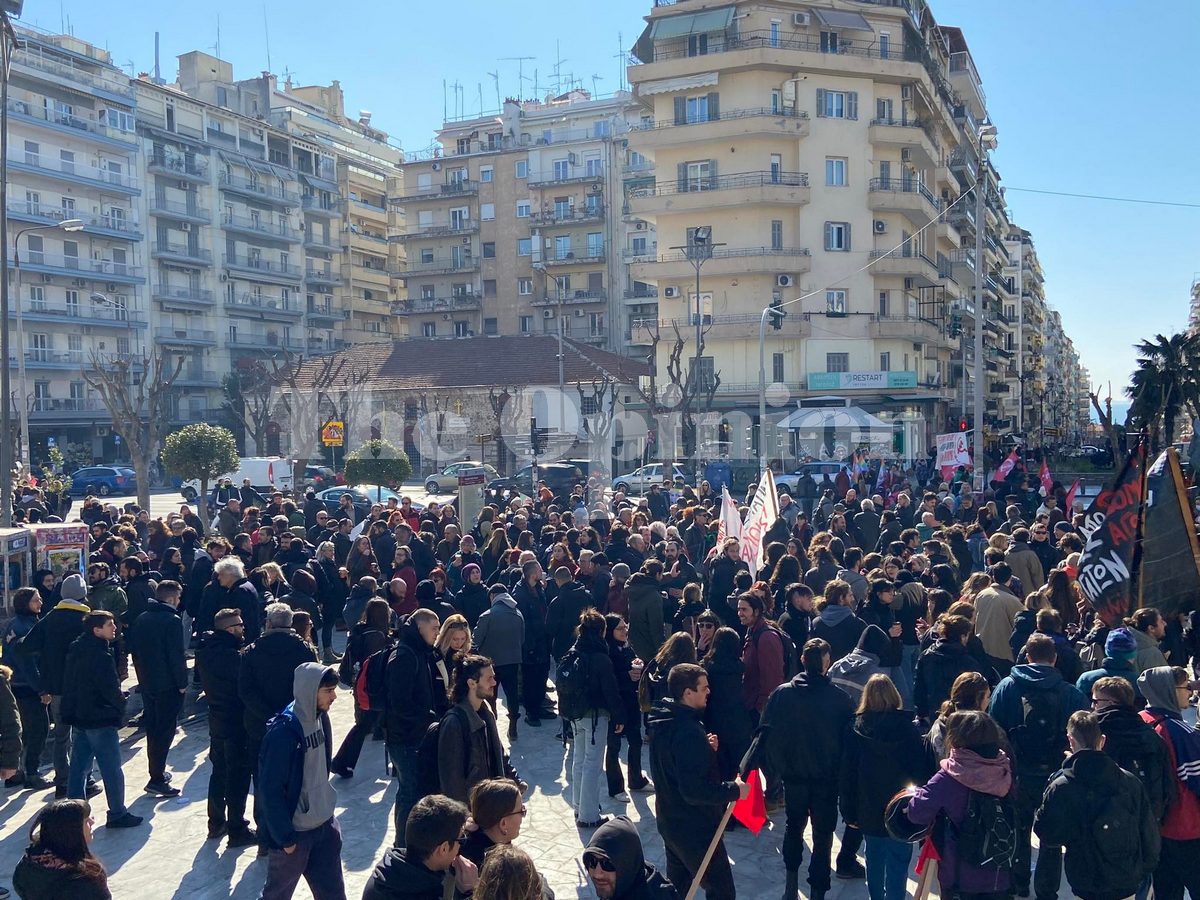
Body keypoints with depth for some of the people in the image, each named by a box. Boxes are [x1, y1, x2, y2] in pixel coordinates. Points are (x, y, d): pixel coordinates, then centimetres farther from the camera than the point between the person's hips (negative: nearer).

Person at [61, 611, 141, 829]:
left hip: (80, 717, 9)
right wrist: (120, 707, -3)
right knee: (111, 769, 0)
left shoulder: (76, 650, 8)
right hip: (100, 720, -9)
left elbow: (69, 683, 16)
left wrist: (72, 711, 18)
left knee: (79, 765, 14)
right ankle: (117, 814, 7)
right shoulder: (101, 655, -21)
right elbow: (111, 688, -21)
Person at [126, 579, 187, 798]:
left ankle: (157, 771, 27)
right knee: (165, 730, -4)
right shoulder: (172, 621, -16)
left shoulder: (140, 620, 9)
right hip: (168, 685, -8)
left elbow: (133, 649, 14)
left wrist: (143, 675, 19)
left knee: (152, 729, 18)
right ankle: (156, 779, -6)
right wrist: (182, 682, -10)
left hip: (147, 682, 8)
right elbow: (176, 655, -18)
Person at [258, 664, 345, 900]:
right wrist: (285, 837, -17)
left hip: (325, 823, 7)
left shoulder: (320, 717, -1)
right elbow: (272, 790, -21)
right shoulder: (282, 732, -25)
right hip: (294, 832, -6)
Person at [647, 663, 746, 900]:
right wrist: (734, 790, -20)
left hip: (670, 820, 10)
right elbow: (695, 790, -32)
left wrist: (705, 748, 0)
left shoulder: (664, 721, 1)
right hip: (694, 828, -10)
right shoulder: (688, 732, -30)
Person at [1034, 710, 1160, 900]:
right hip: (1129, 884, 3)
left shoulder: (1060, 788, -15)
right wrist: (1146, 869, 15)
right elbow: (1149, 832, 0)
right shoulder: (1130, 782, -7)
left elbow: (1045, 834, -6)